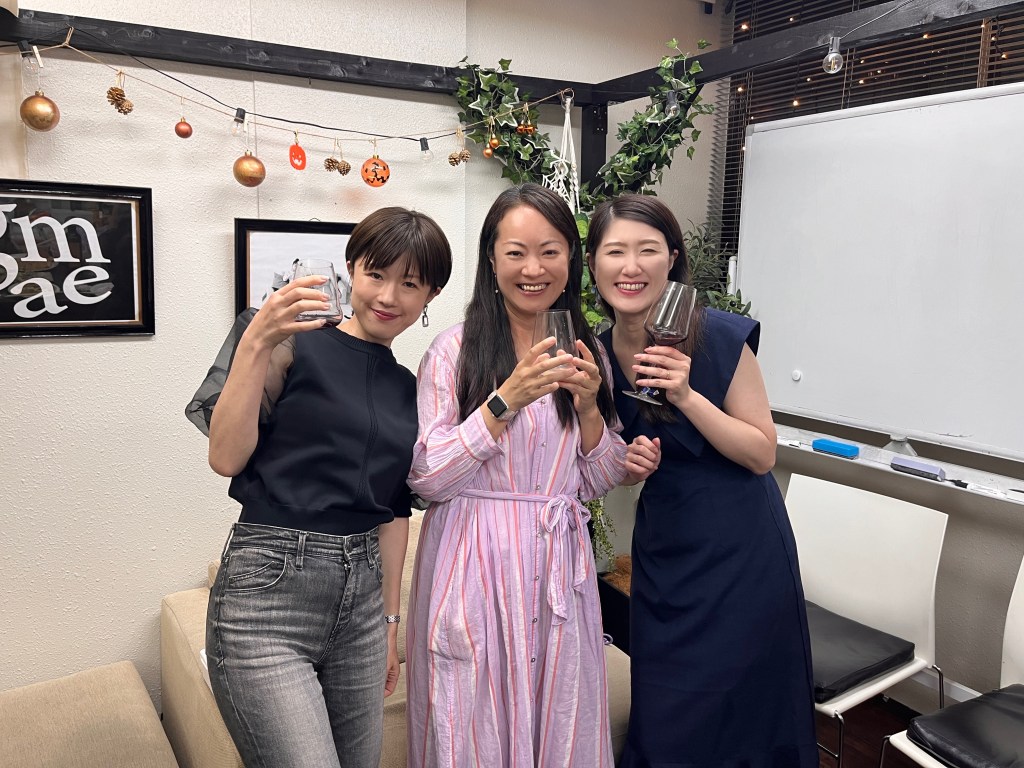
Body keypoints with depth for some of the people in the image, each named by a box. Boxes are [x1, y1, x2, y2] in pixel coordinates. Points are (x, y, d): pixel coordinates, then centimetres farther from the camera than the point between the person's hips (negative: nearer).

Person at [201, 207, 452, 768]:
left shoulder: (409, 389, 11)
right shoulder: (297, 344, -3)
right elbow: (226, 458, -11)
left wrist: (391, 618, 17)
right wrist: (256, 343, -20)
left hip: (361, 601, 6)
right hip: (269, 593, -5)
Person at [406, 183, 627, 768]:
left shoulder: (586, 352, 6)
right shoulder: (455, 350, -7)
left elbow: (599, 482, 8)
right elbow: (426, 477, -11)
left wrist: (589, 406, -9)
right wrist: (506, 400, -19)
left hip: (559, 567, 4)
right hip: (475, 564, -3)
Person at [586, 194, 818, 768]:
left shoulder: (721, 338, -17)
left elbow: (762, 454, -14)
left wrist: (686, 395, -26)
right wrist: (630, 462, -12)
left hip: (741, 550, -4)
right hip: (663, 551, 4)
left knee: (735, 709, 12)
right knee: (662, 718, 16)